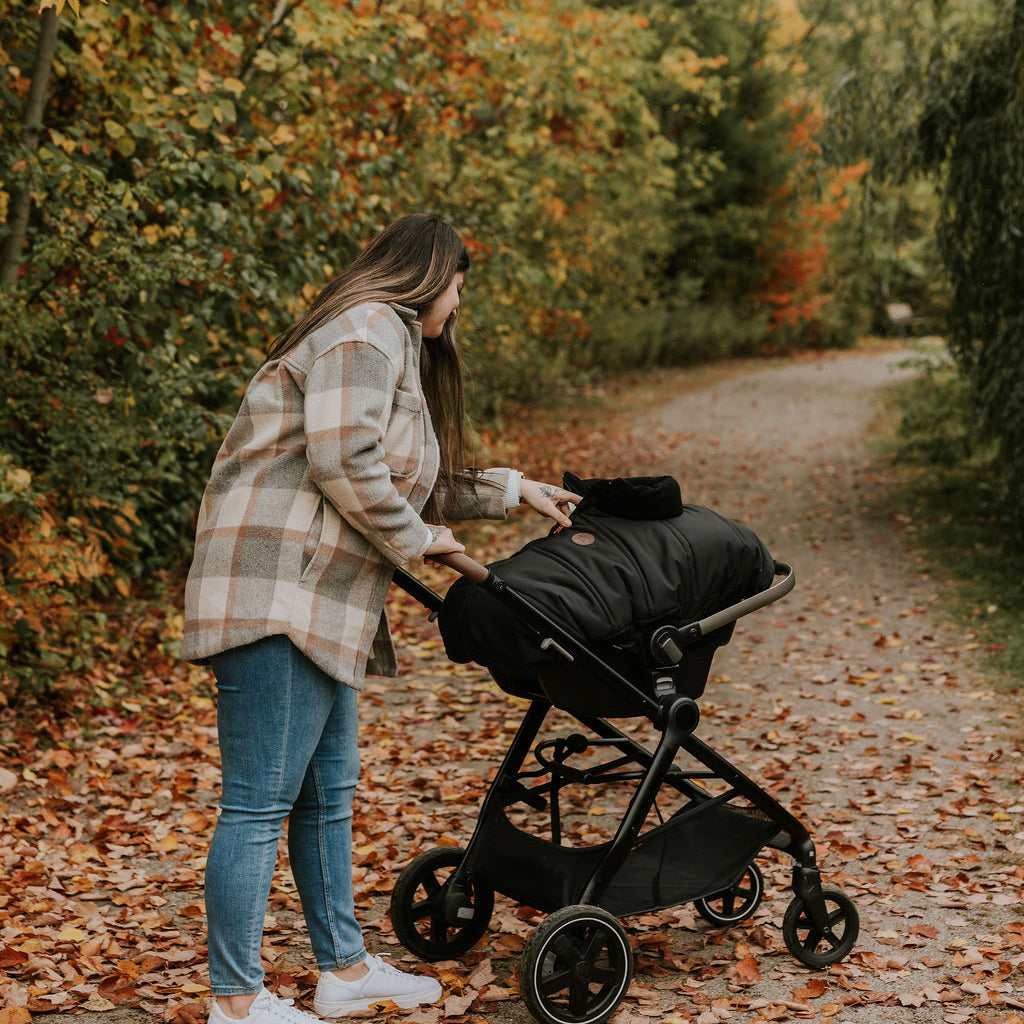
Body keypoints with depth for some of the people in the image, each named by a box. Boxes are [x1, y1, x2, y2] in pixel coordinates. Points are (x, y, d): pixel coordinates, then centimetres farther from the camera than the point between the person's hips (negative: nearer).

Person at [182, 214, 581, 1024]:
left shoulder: (396, 344, 25)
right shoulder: (368, 332, -9)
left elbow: (414, 483, 34)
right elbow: (342, 461, -22)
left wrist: (510, 491, 35)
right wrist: (415, 537, -9)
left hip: (319, 604, 11)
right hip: (278, 593, -11)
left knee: (328, 792, 17)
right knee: (259, 802, -7)